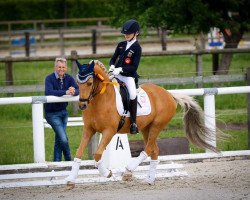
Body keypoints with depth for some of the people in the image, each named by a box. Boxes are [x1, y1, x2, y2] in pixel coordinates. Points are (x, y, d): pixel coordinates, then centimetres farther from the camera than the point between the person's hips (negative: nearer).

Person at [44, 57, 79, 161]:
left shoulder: (69, 78, -1)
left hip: (63, 111, 5)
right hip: (52, 113, -5)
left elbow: (78, 90, -12)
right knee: (63, 139, -12)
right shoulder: (50, 78, -14)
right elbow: (48, 92, -32)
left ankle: (56, 163, 21)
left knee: (59, 140, 12)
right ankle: (69, 161, 2)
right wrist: (65, 92, -41)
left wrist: (73, 91, -37)